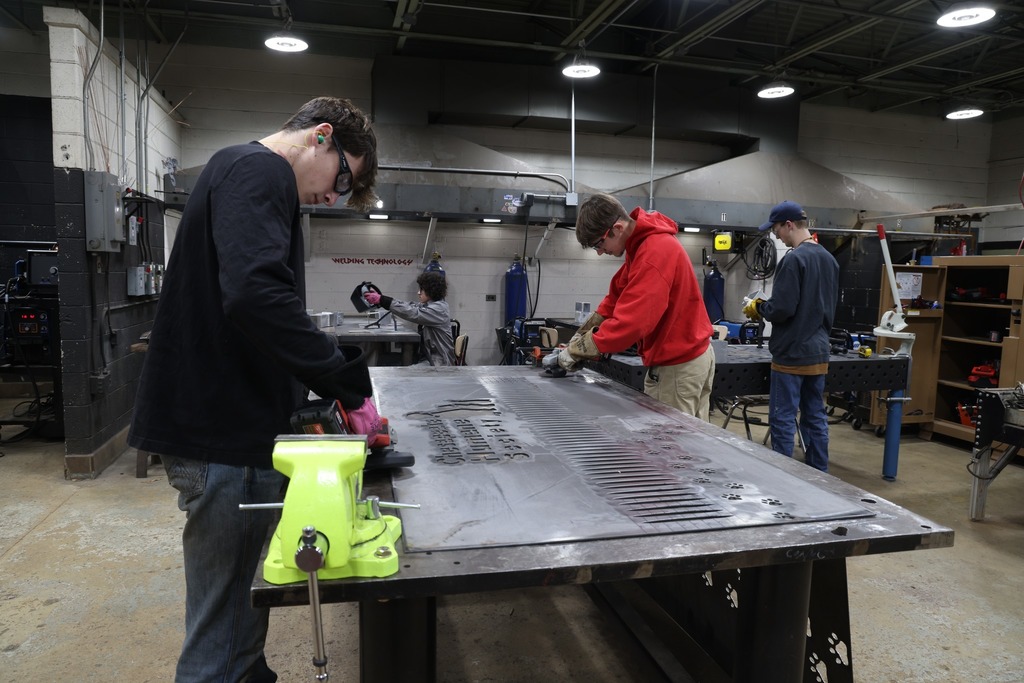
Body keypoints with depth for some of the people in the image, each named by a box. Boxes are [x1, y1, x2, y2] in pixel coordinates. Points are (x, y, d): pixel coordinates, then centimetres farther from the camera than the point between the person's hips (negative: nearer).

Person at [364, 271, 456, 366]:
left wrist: (382, 300, -27)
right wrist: (380, 298, 2)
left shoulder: (439, 309, -16)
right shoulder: (428, 305, 15)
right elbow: (409, 305, 11)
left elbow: (412, 313, -26)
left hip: (438, 362, -9)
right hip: (427, 358, 9)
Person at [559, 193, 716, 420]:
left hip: (679, 365, -10)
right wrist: (581, 335, 0)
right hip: (684, 357, 10)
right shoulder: (641, 243, 7)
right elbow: (617, 296, 9)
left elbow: (631, 321, -33)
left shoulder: (655, 252, -27)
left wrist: (577, 350, -23)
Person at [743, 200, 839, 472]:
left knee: (783, 420, 0)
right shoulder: (829, 258, 10)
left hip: (792, 354, -8)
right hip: (819, 352, 8)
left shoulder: (794, 259, -17)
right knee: (815, 417, 14)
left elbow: (782, 309, -20)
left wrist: (758, 308, -2)